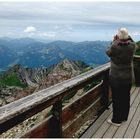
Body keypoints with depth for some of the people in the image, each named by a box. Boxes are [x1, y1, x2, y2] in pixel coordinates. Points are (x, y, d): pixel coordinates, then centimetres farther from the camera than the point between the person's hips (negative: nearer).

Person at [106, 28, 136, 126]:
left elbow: (108, 53, 1)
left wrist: (114, 41, 6)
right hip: (128, 77, 4)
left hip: (115, 77, -4)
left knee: (117, 99, 6)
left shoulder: (114, 46, -22)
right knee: (126, 97, 16)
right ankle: (124, 117, 33)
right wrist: (127, 37, 10)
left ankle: (116, 120, 18)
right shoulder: (132, 46, -10)